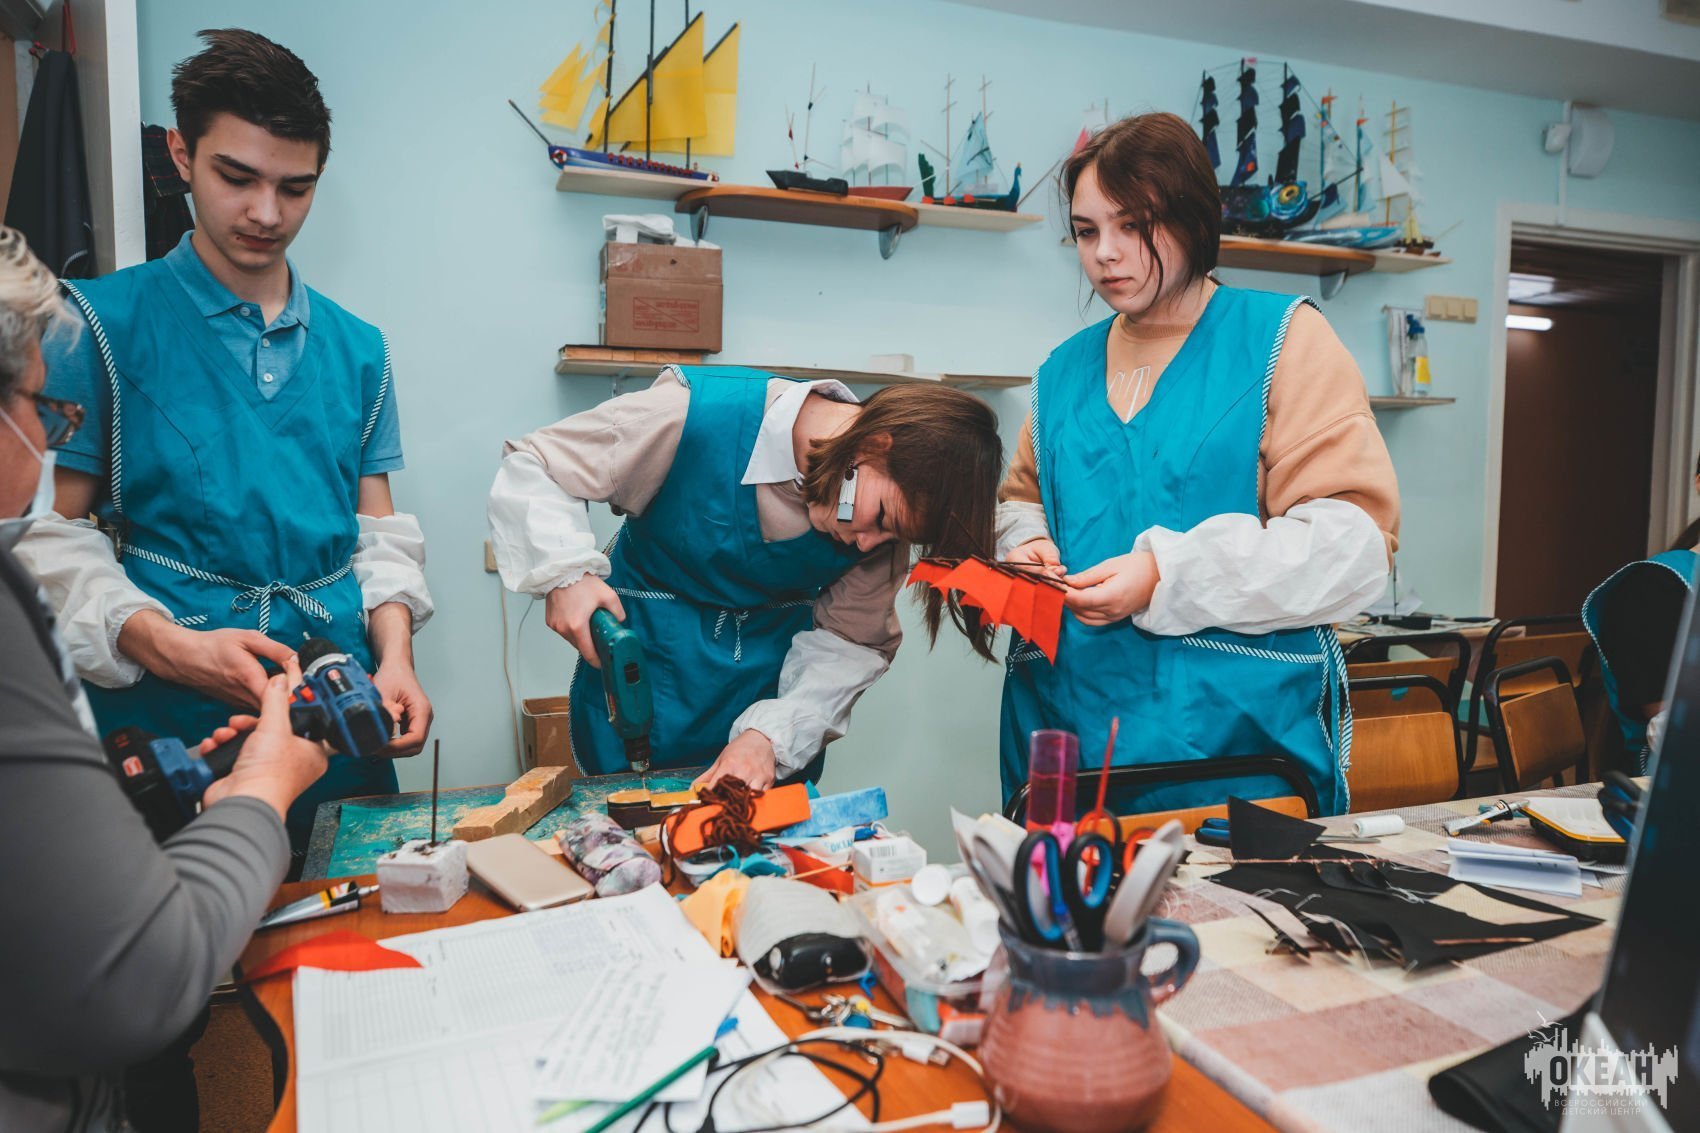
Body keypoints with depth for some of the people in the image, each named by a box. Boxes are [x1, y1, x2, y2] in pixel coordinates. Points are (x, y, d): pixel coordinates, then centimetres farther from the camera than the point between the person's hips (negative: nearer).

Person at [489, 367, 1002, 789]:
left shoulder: (886, 516, -15)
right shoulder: (697, 414, -26)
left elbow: (850, 641, -8)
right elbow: (531, 469, -15)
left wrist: (772, 735, -21)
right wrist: (566, 571, -30)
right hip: (645, 664, -2)